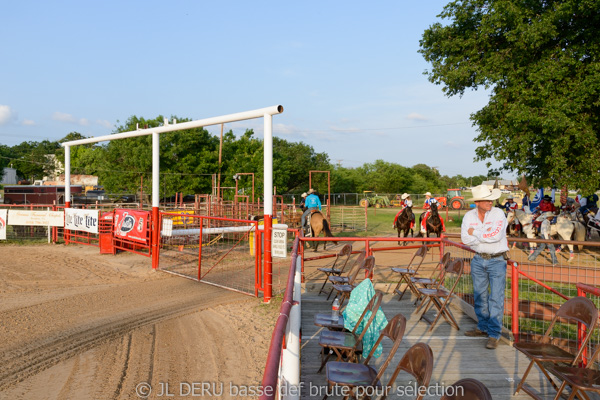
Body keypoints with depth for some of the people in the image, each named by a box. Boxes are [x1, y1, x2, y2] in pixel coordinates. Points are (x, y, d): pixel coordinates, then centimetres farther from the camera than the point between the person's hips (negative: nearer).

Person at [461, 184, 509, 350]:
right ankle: (483, 327, 30)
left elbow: (496, 235, -25)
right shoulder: (469, 216, -1)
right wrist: (485, 234, -17)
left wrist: (475, 232, -13)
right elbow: (466, 239, -10)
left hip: (497, 260, -4)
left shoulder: (498, 213, -12)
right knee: (480, 296, 14)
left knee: (496, 298, -3)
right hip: (479, 260, 4)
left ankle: (494, 334, 5)